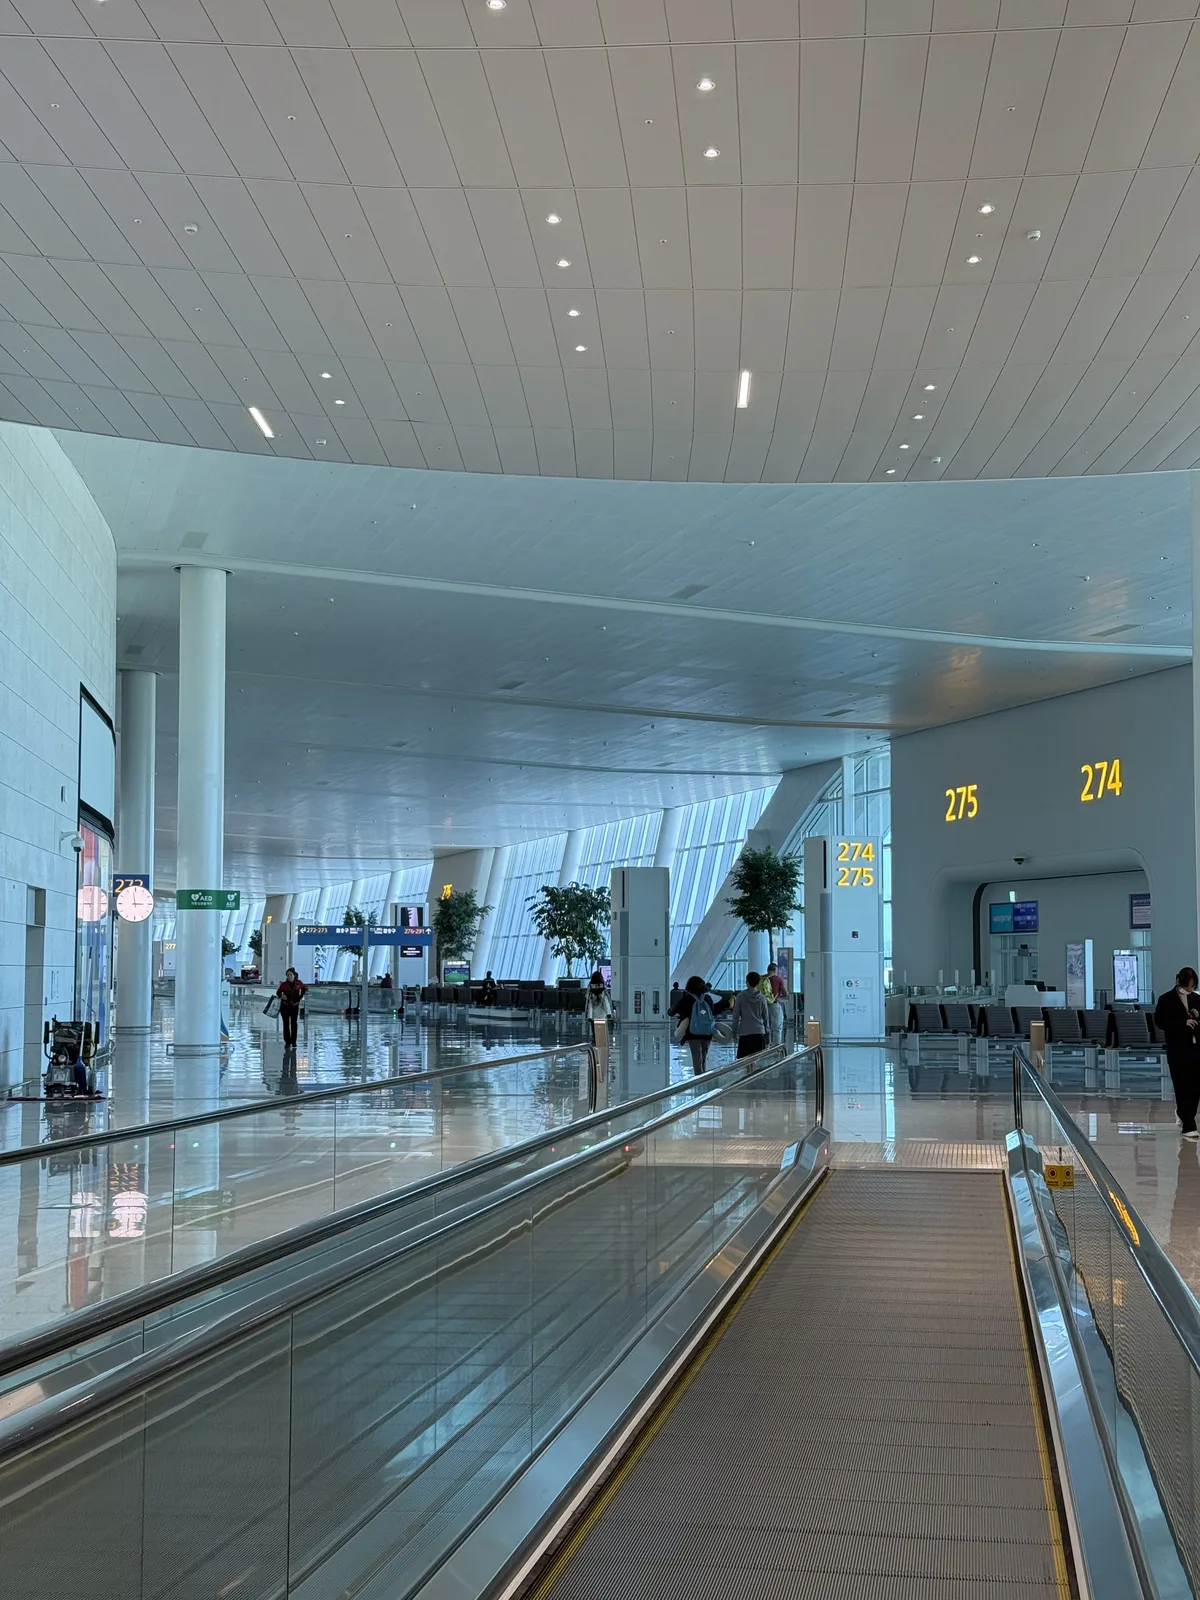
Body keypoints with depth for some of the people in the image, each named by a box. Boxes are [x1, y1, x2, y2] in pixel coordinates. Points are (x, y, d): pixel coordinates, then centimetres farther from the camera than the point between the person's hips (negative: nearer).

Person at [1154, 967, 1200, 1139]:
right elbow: (1160, 1022, -9)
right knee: (1183, 1088, -4)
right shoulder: (1166, 1000, -5)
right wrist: (1183, 1023, -19)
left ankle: (1182, 1112, 32)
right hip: (1178, 1049, -5)